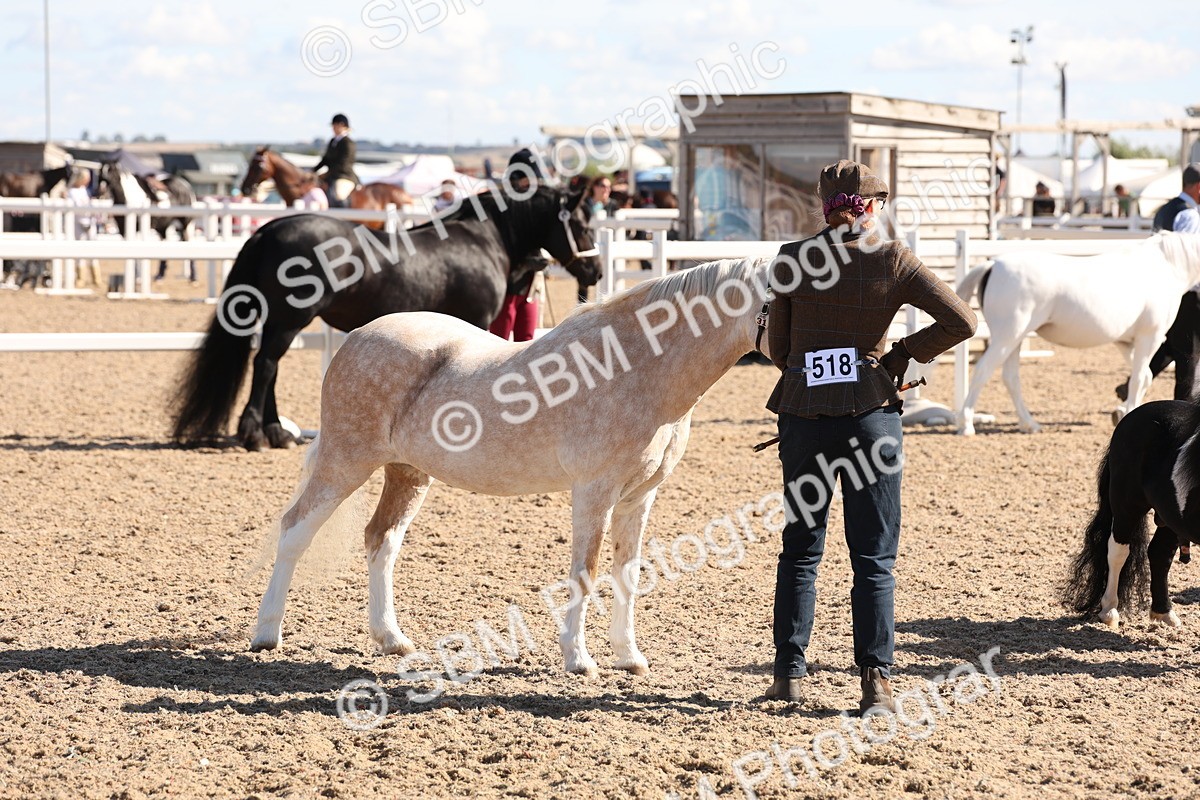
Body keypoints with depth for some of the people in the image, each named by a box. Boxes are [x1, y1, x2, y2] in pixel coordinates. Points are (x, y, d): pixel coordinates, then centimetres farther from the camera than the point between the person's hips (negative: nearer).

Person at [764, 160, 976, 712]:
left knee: (800, 548, 15)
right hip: (871, 414, -1)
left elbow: (778, 348, 5)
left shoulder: (791, 261, 0)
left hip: (802, 414, 2)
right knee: (873, 557, 4)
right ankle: (875, 677, -1)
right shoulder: (893, 261, -4)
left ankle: (789, 671, 15)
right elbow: (961, 321, -7)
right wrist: (903, 355, 3)